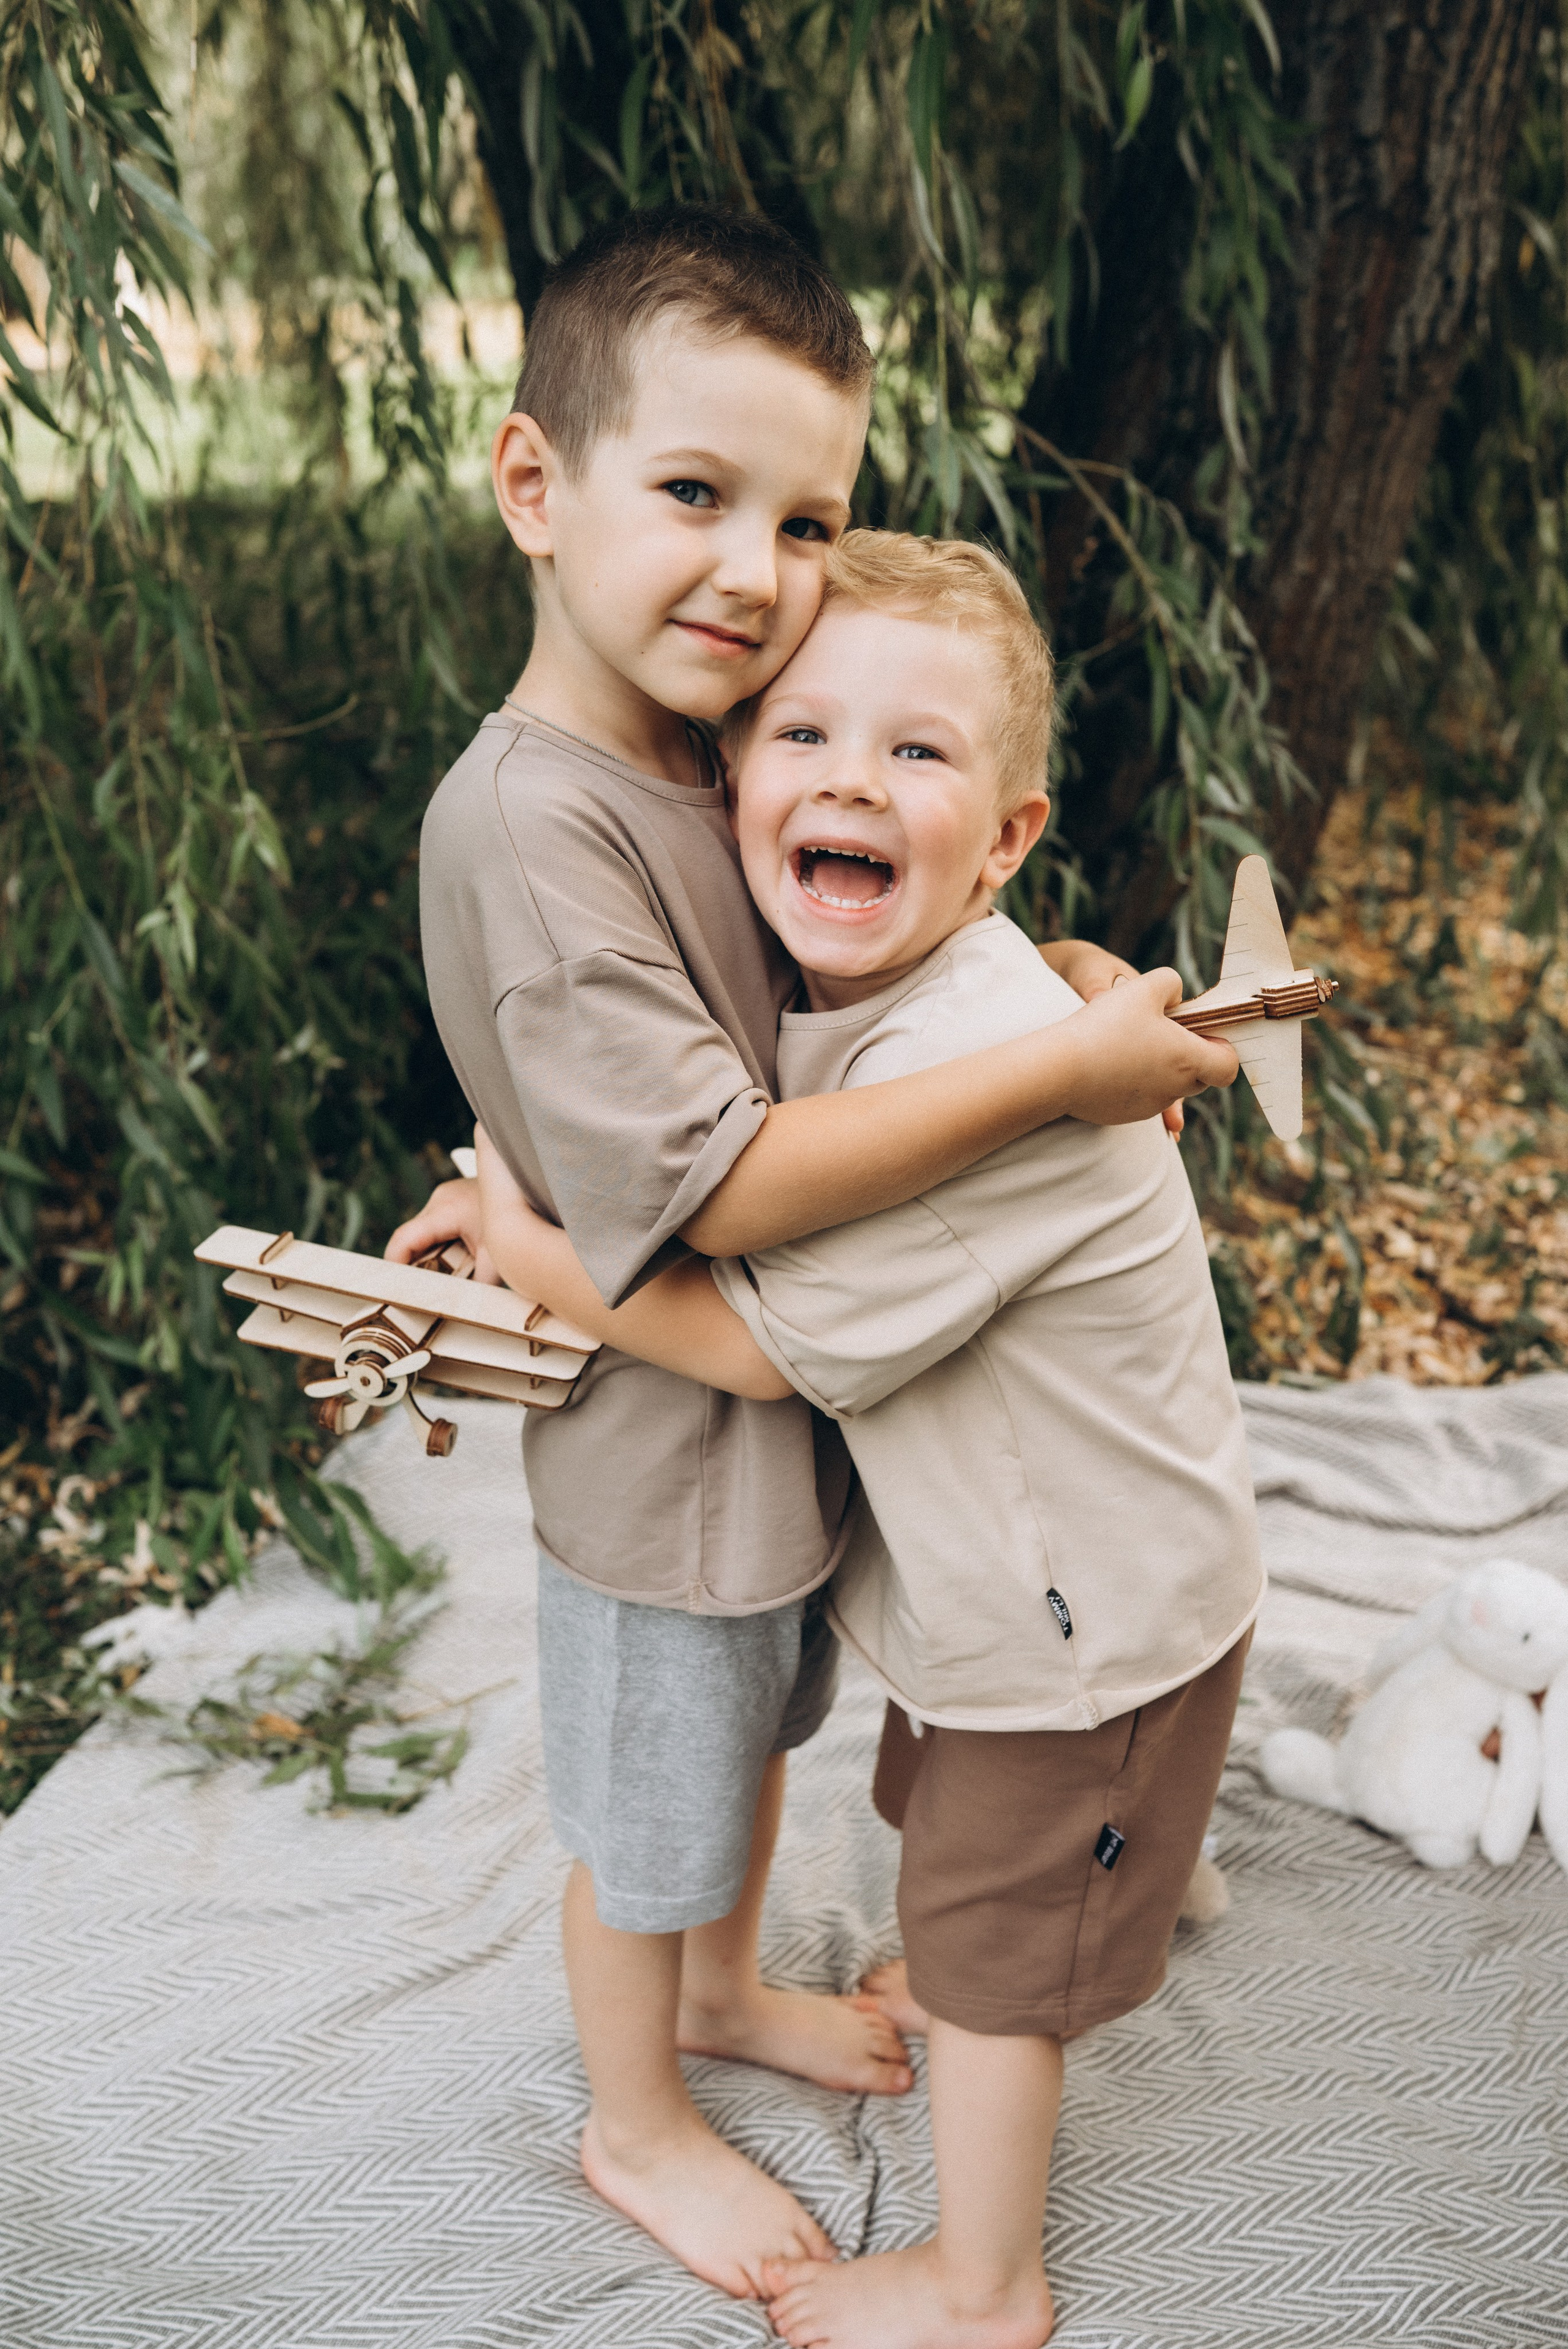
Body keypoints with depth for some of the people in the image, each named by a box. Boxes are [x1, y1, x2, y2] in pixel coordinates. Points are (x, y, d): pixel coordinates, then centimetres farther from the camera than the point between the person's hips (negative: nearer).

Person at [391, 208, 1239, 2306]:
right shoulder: (528, 819, -30)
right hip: (665, 1441, -8)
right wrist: (1060, 1069, -31)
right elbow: (727, 1183, -33)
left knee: (756, 1736, 30)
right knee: (646, 1825, 17)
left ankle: (726, 1992, 57)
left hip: (789, 1396, 8)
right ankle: (638, 2127, 44)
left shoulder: (702, 750, -2)